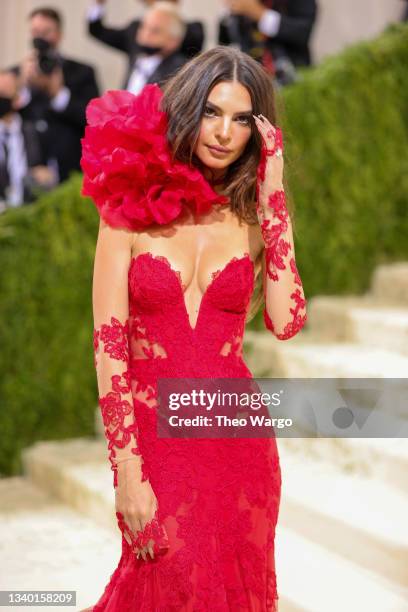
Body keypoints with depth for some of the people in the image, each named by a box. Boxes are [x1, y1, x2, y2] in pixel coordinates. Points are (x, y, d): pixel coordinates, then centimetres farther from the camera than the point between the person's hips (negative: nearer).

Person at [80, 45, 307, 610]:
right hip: (151, 433, -2)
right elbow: (108, 345, -8)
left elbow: (286, 322, -14)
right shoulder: (131, 208, -4)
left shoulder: (255, 215, 3)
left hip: (236, 433, 3)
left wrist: (272, 198, -11)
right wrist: (128, 473, -14)